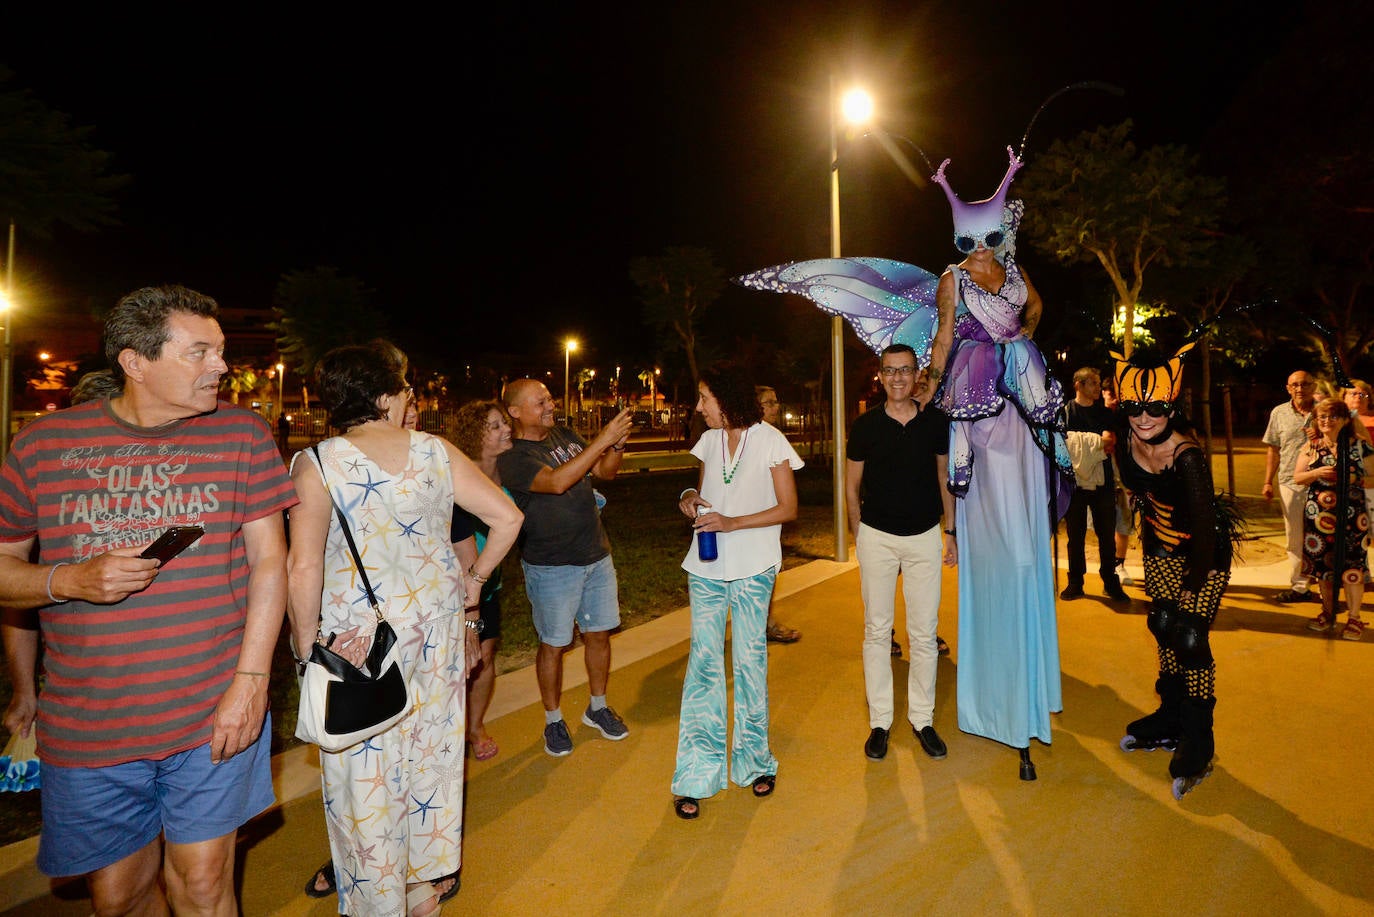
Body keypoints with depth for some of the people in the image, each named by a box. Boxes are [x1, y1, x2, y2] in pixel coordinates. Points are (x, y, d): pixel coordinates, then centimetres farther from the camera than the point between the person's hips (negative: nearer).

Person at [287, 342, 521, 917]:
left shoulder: (317, 463, -9)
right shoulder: (436, 452, -1)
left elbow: (304, 566, -18)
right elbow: (507, 517, -3)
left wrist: (306, 646, -8)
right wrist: (472, 582, 8)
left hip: (355, 637, -3)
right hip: (437, 627, 4)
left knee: (364, 763, 13)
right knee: (431, 748, 20)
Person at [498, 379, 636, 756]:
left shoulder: (565, 436, 6)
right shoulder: (512, 459, -16)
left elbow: (605, 472, 7)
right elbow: (557, 482, -32)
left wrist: (618, 445, -14)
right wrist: (602, 440, -33)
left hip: (596, 556, 6)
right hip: (552, 567, -6)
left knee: (599, 633, 15)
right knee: (553, 644, 6)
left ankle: (597, 707, 34)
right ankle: (553, 721, 27)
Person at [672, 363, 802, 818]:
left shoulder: (770, 441, -6)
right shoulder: (710, 440, 8)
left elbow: (788, 508, -7)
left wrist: (733, 523, -18)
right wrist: (690, 499, -2)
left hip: (752, 569, -3)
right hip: (706, 567, 4)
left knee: (750, 661, 6)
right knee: (704, 663, 1)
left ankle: (754, 760, 26)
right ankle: (696, 773, 10)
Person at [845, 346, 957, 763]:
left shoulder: (936, 421, 1)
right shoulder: (866, 424, -3)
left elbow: (944, 477, 10)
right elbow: (852, 485, 5)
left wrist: (951, 531, 10)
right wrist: (859, 533, 4)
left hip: (925, 536, 1)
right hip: (877, 537, -1)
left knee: (924, 633, 7)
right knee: (877, 631, 6)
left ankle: (922, 718, 22)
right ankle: (879, 721, 18)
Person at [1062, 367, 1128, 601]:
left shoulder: (1105, 413, 14)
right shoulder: (1065, 412, 2)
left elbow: (1114, 441, 14)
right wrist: (1098, 441, -10)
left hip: (1103, 481, 3)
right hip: (1075, 480, -3)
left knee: (1107, 534, 4)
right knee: (1076, 535, 3)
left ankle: (1110, 582, 14)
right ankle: (1075, 583, 12)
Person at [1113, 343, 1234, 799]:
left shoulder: (1187, 456, -32)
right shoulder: (1125, 444, -13)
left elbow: (1205, 529, -27)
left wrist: (1192, 587, -19)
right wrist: (1148, 552, 13)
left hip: (1205, 552, -6)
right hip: (1162, 548, 6)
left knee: (1190, 637, -7)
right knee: (1163, 626, 13)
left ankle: (1196, 743, 10)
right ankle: (1171, 719, 32)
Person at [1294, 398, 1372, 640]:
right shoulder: (1311, 447, 6)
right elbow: (1297, 478, 2)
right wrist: (1317, 472, -16)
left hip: (1351, 516, -2)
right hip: (1318, 516, 2)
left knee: (1351, 568, -1)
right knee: (1324, 566, 10)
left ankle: (1354, 619, 12)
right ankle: (1328, 614, 23)